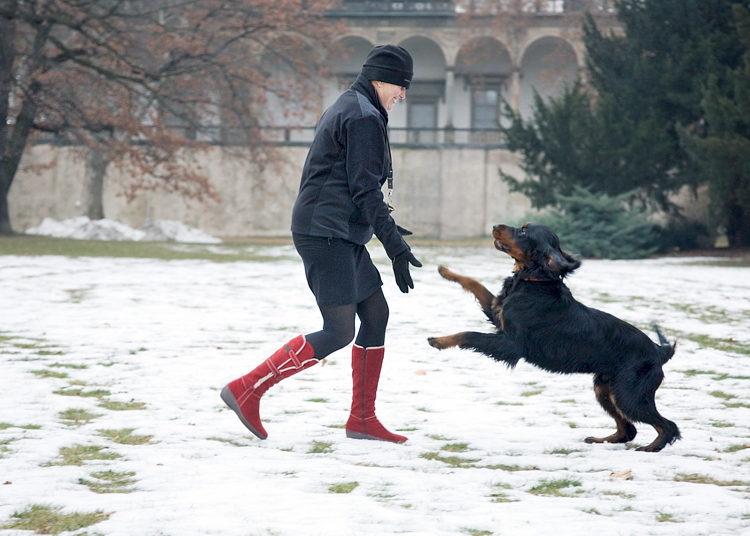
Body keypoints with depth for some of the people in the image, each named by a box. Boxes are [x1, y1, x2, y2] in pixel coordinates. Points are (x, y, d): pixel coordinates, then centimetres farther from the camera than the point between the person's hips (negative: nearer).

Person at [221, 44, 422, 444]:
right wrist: (396, 247, -19)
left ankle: (363, 419, 14)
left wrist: (382, 226, 30)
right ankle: (247, 390, -11)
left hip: (339, 235, 11)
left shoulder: (346, 109, 20)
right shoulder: (364, 117, -12)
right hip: (326, 234, -11)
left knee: (376, 313, 11)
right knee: (339, 332, -12)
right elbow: (365, 189, -18)